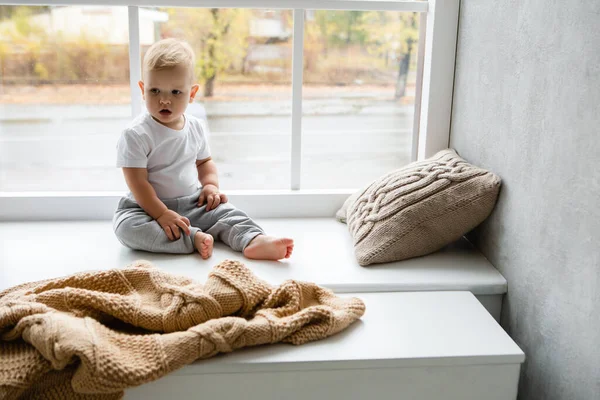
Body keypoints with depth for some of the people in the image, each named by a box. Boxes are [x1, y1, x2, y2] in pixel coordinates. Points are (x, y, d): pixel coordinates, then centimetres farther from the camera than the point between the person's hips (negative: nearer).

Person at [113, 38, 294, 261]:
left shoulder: (195, 128, 3)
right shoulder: (136, 134, -15)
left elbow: (204, 161, 19)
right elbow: (137, 182, -18)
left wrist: (211, 184, -1)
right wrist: (161, 214, -26)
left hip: (193, 204, 4)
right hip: (150, 206, -4)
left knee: (226, 211, -16)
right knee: (127, 226, -32)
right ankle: (193, 238, -36)